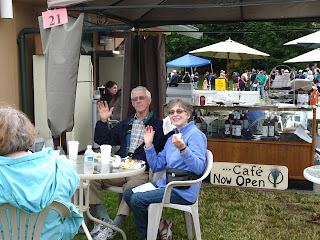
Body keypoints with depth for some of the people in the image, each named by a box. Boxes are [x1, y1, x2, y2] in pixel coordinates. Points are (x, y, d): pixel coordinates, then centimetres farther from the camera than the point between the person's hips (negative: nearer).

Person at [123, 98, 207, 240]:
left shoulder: (195, 134, -11)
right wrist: (149, 145, 4)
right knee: (128, 194, 5)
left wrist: (183, 149, -36)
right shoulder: (173, 138, 15)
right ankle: (160, 225, 9)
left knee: (137, 200, -19)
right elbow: (157, 167, 15)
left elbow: (199, 168, -23)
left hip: (182, 191, -9)